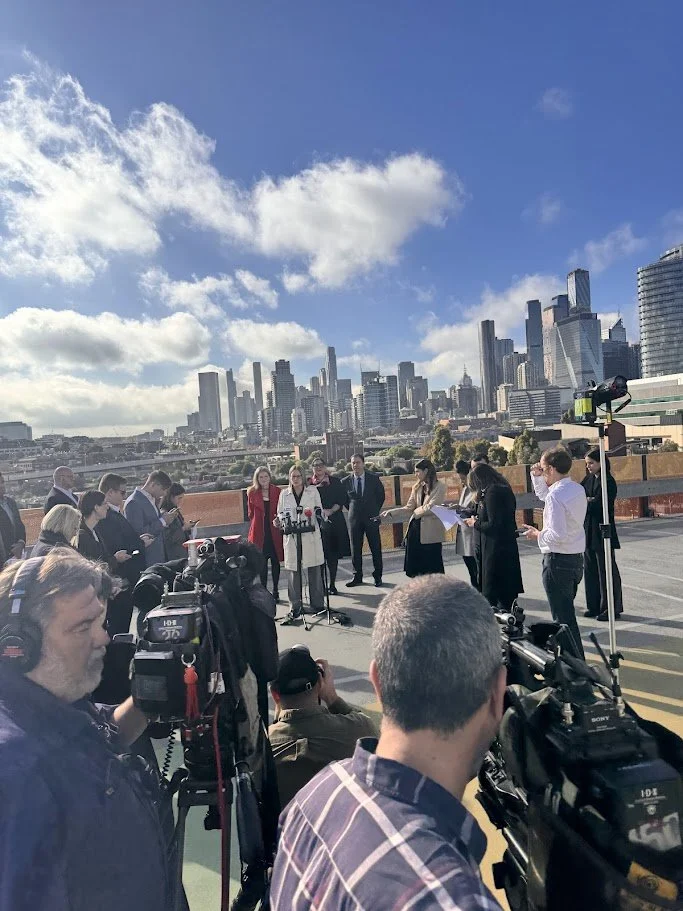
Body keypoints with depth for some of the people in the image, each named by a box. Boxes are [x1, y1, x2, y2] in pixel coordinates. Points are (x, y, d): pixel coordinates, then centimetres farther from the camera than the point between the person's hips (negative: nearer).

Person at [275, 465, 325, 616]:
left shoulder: (313, 491, 7)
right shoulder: (284, 493, 9)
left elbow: (320, 511, 9)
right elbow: (281, 514, 11)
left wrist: (319, 513, -13)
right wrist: (278, 522, -10)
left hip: (311, 536, 0)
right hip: (291, 537, 1)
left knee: (314, 570, 2)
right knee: (293, 571, 2)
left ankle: (317, 603, 15)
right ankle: (296, 606, 14)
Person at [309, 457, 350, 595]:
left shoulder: (335, 481, 7)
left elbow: (342, 499, 2)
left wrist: (330, 511, -11)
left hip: (334, 520, 1)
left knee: (333, 555, 3)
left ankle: (332, 584, 14)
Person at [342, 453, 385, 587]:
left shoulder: (374, 478, -1)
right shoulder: (346, 481, 1)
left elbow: (381, 495, 9)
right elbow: (345, 499, 13)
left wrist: (375, 511, 8)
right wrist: (352, 510, 7)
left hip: (371, 518, -1)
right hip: (355, 519, 1)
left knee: (376, 548, 3)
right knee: (355, 549, 6)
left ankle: (377, 576, 15)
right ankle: (357, 577, 18)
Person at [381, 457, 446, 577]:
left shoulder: (440, 486, -7)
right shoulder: (417, 487, 11)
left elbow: (430, 508, -15)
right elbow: (408, 509, 6)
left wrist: (416, 512, -1)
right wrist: (390, 513, -5)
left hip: (431, 533, -6)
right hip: (415, 529, 6)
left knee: (433, 568, 3)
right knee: (414, 566, 9)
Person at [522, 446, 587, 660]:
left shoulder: (555, 496, -22)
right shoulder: (578, 489, 6)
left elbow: (557, 534, -27)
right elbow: (543, 495, 23)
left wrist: (538, 535, -9)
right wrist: (536, 477, 11)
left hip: (558, 560, -10)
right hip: (576, 558, 10)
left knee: (563, 618, 2)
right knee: (568, 613, 24)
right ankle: (577, 659, 37)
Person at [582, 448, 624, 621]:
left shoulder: (608, 482, -11)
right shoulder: (588, 480, 11)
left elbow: (598, 505, -19)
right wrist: (587, 501, -13)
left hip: (602, 531, -7)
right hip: (588, 531, 7)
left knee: (606, 571, 2)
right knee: (590, 570, 12)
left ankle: (612, 609, 13)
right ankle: (594, 606, 23)